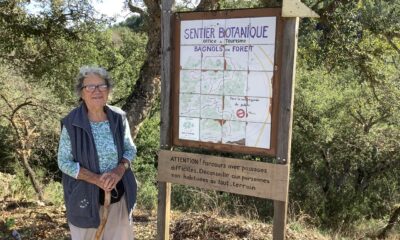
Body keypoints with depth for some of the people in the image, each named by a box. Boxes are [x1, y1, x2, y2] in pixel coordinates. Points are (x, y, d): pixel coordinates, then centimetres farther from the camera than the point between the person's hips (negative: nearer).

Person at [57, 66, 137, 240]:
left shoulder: (119, 118, -7)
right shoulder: (71, 123, -16)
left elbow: (131, 149, 2)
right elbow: (64, 162, -11)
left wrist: (119, 170, -18)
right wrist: (96, 179, -22)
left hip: (119, 193, 3)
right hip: (85, 196, -3)